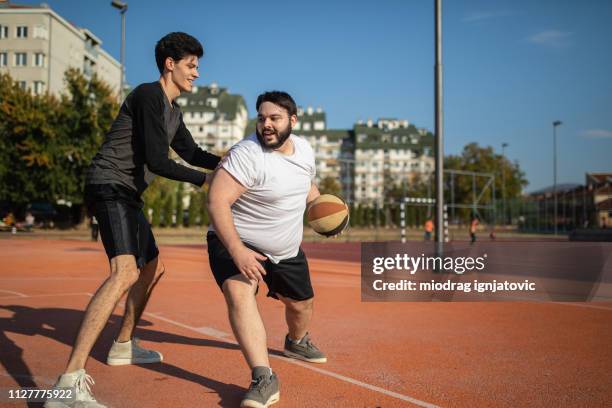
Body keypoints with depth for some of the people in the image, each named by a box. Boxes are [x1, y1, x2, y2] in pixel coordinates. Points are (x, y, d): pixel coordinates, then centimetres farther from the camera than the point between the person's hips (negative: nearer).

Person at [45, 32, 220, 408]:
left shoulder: (173, 111, 17)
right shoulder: (149, 95, -13)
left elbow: (193, 154, 24)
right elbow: (156, 160, -20)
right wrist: (205, 180, -13)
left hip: (127, 195, 11)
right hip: (110, 187, -11)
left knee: (152, 269, 21)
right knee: (125, 272, -29)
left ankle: (123, 346, 38)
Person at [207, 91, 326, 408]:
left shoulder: (304, 149, -2)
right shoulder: (247, 154, -27)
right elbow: (217, 201, -33)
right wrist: (237, 251, -41)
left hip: (286, 249, 7)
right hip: (236, 241, -6)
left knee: (300, 302, 19)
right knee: (238, 293, -33)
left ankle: (297, 342, 54)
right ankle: (263, 379, -36)